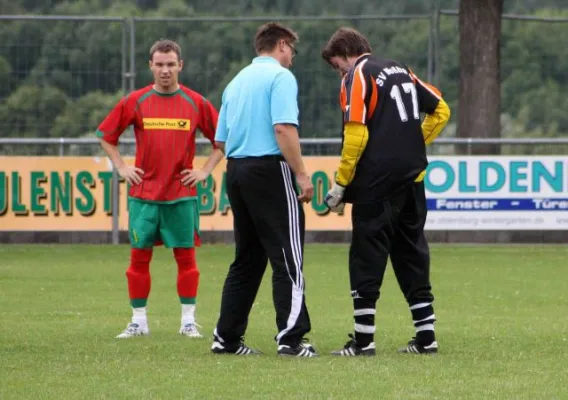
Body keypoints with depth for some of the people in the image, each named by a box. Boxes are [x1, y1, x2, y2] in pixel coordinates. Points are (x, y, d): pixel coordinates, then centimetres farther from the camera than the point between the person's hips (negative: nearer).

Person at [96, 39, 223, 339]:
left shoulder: (195, 103, 2)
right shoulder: (136, 101, 2)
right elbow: (106, 135, 12)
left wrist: (205, 170, 3)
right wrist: (121, 168, 5)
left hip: (182, 193, -1)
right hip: (143, 194, 1)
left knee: (185, 255, 0)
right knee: (139, 255, 1)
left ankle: (189, 321, 6)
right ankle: (138, 321, 8)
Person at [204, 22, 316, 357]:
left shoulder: (237, 81, 18)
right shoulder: (280, 77, -6)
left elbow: (221, 139, 18)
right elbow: (284, 128, -19)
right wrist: (302, 175, -18)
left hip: (236, 169, 8)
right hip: (270, 169, -8)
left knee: (247, 259, 13)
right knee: (287, 257, -6)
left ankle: (227, 338, 12)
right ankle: (291, 338, -12)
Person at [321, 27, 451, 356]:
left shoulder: (357, 76, -6)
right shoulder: (401, 70, 16)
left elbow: (356, 135, -14)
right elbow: (440, 110, 19)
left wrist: (341, 185, -9)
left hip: (376, 181, -7)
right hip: (412, 177, 7)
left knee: (368, 257, -2)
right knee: (413, 253, 12)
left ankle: (364, 340, -4)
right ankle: (426, 337, 10)